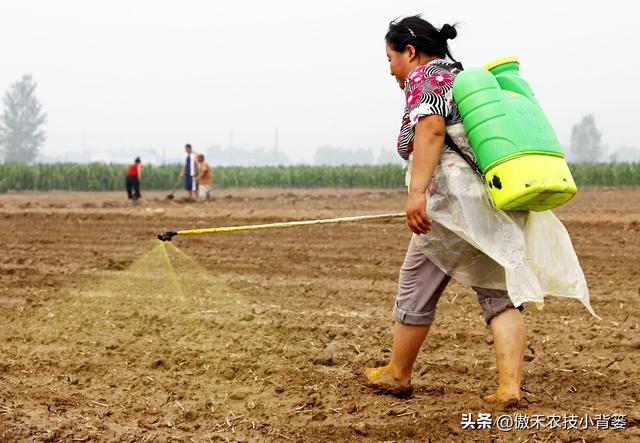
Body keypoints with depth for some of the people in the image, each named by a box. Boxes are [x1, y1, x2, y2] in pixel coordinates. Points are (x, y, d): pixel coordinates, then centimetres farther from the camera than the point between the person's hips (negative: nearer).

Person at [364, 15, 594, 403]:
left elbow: (431, 128, -18)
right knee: (500, 294, 5)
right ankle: (510, 386, -6)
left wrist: (417, 192, -26)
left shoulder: (423, 77, -1)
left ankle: (397, 375, 21)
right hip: (500, 204, 8)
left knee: (416, 288, 8)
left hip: (457, 201, -8)